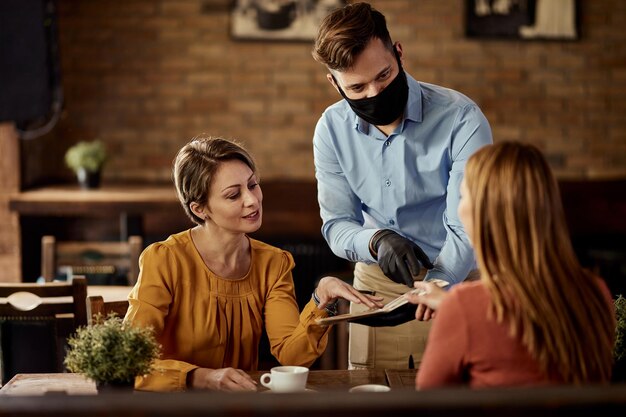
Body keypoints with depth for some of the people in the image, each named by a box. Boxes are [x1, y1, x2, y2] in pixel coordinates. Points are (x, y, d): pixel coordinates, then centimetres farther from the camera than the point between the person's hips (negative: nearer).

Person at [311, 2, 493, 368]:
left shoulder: (461, 118, -21)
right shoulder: (332, 129, -7)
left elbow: (467, 230, -25)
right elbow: (337, 225, -4)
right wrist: (376, 241, -27)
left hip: (456, 282, -3)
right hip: (376, 283, 3)